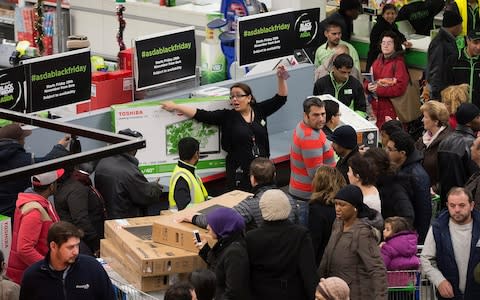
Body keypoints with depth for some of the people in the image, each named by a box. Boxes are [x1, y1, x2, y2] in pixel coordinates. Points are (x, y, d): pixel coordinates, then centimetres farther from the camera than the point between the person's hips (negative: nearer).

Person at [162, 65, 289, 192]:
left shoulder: (259, 111, 7)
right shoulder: (227, 117, 0)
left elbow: (280, 98, 8)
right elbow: (201, 115, -4)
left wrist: (281, 78, -7)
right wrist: (175, 107, -8)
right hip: (238, 171, -2)